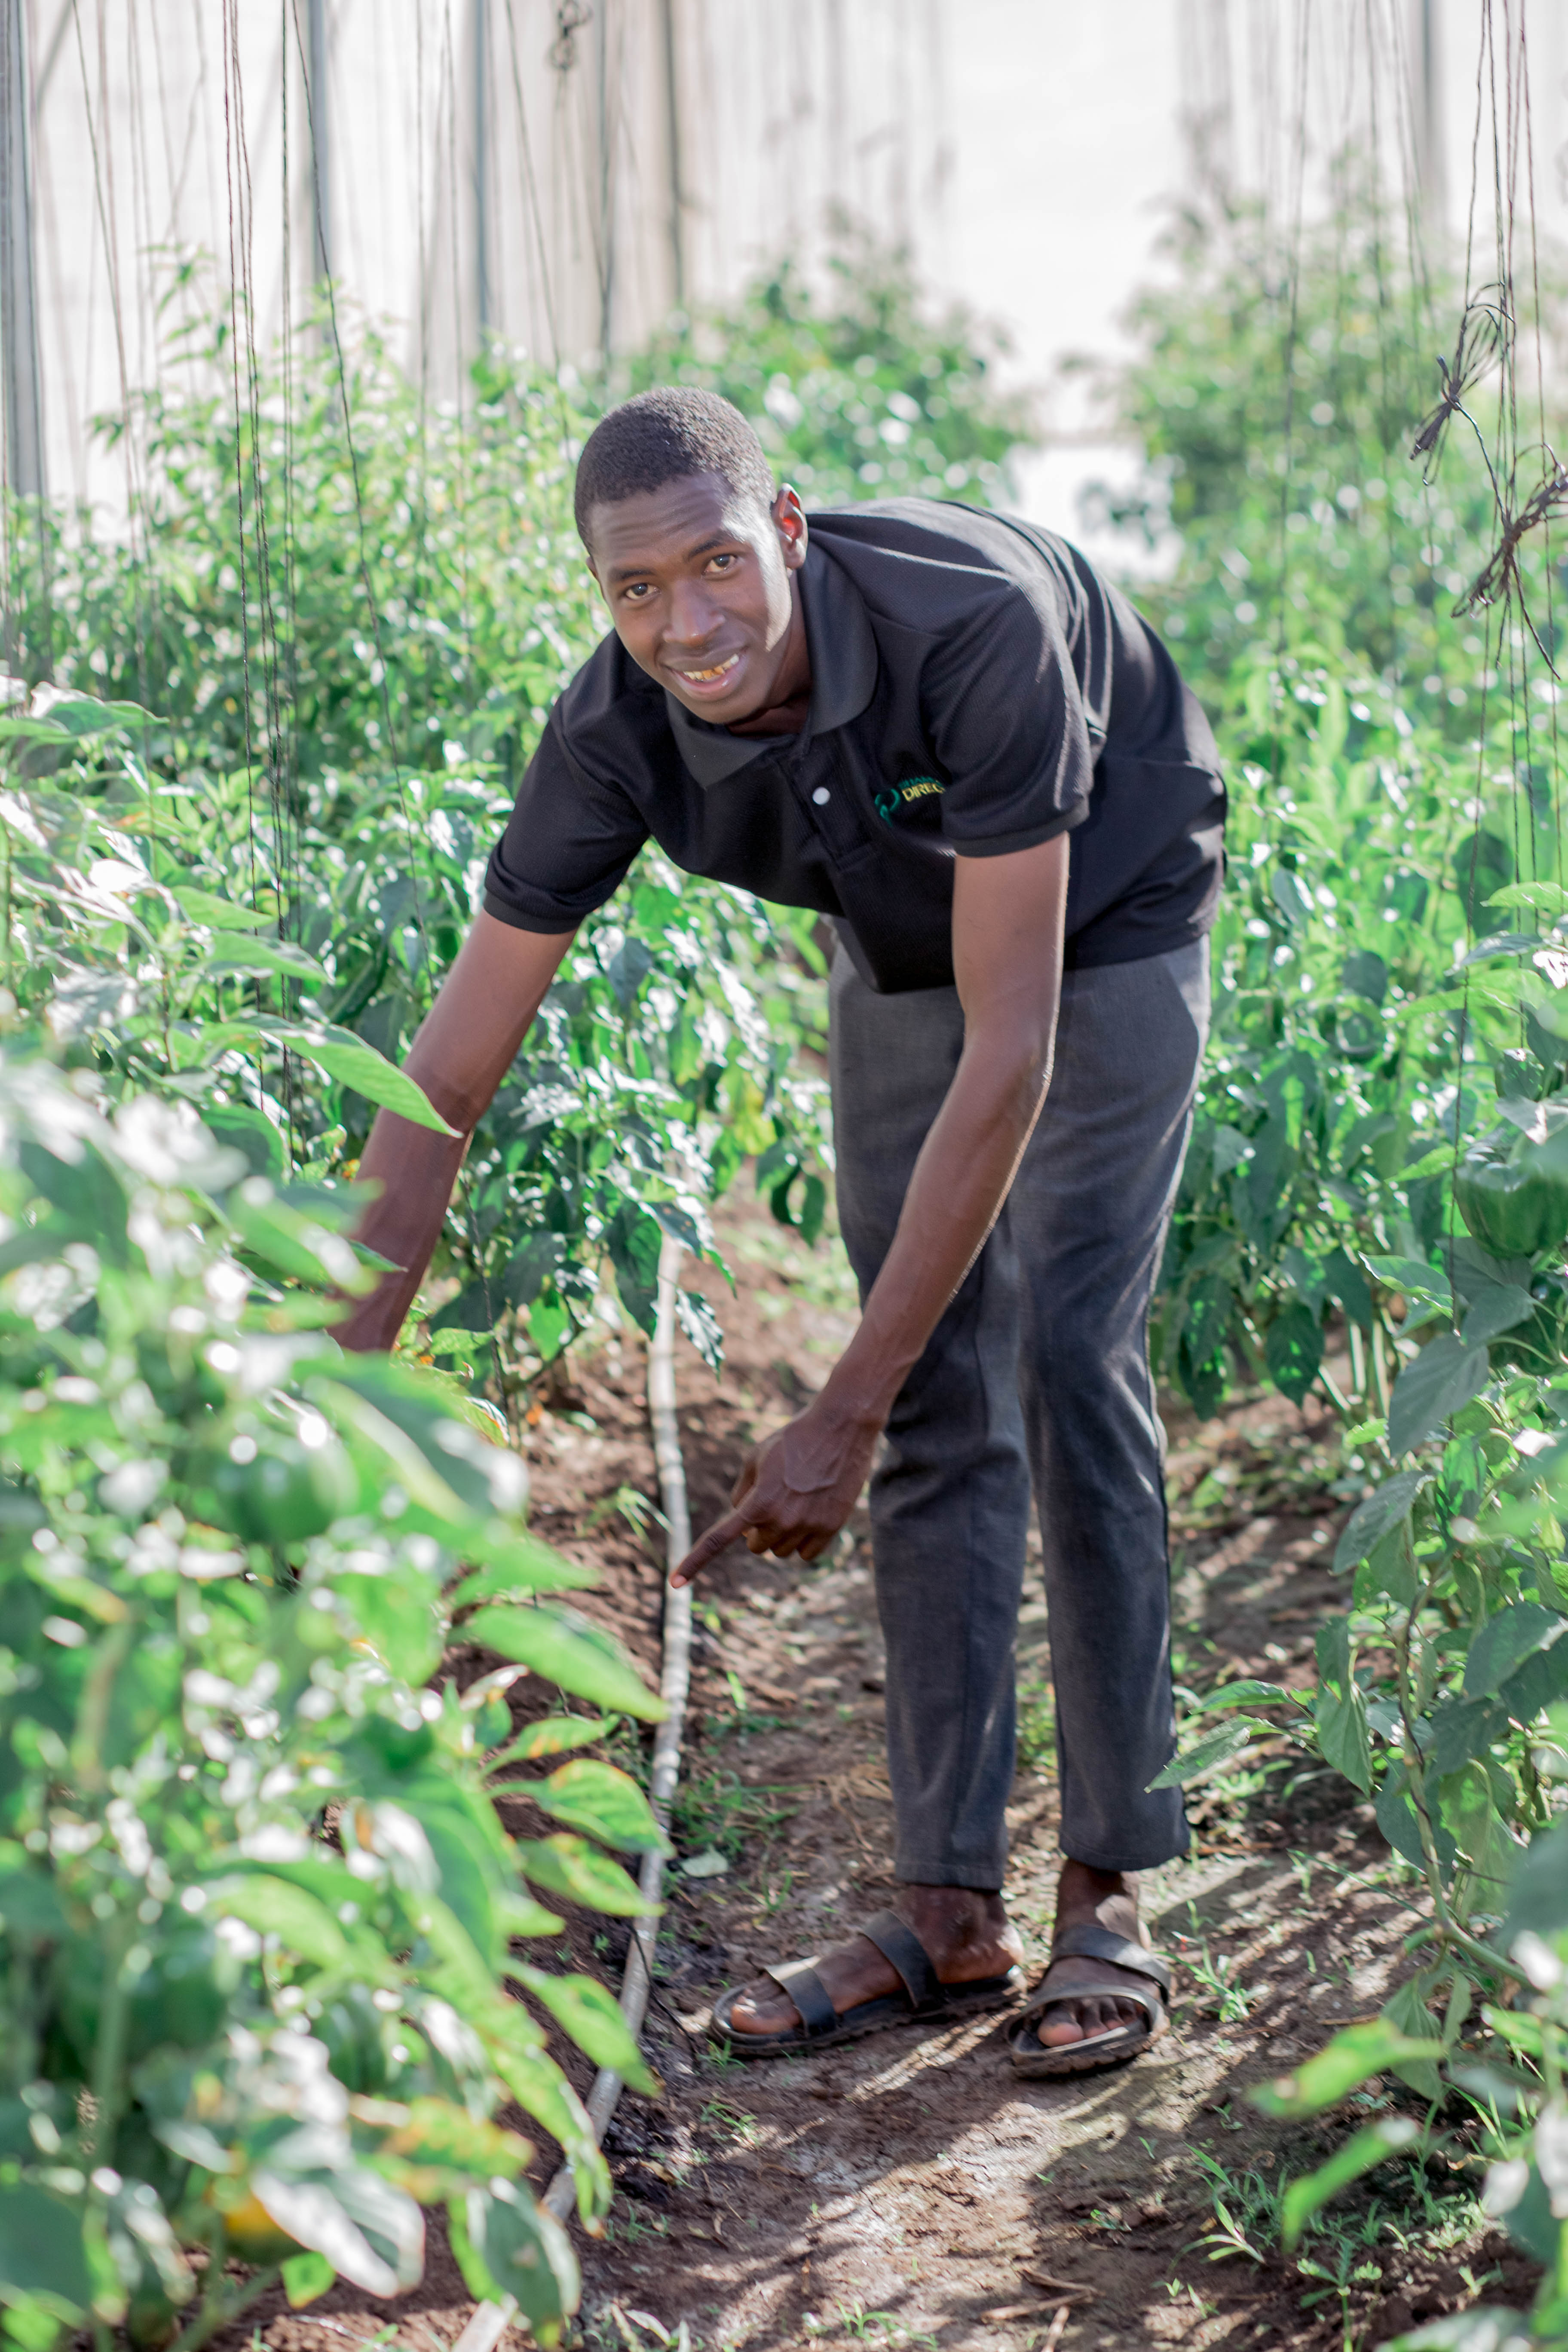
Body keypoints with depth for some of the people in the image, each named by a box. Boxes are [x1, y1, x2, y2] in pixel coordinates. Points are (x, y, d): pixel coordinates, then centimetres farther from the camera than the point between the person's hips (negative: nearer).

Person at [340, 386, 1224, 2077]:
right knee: (940, 1416, 0)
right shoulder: (618, 731, -28)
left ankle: (1110, 1902, -5)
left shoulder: (979, 625, -42)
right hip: (899, 948, 4)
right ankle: (950, 1915, 4)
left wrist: (843, 1412, -40)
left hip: (1106, 933, -4)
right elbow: (445, 1074, -23)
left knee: (1067, 1372, -14)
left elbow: (1009, 1055, -40)